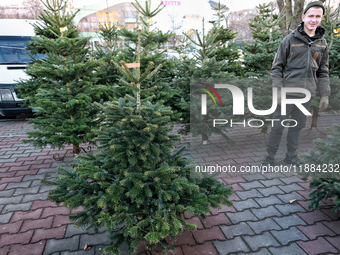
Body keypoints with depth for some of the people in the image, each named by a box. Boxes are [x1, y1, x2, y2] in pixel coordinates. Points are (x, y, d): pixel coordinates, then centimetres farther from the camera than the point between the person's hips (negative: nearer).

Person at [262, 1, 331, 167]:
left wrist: (325, 94, 7)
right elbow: (277, 67, -3)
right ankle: (270, 157, 10)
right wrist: (278, 89, -12)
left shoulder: (322, 44, 10)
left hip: (306, 94, 4)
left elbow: (323, 72, 14)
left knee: (297, 126, 12)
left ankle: (291, 156, 25)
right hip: (288, 92, -4)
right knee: (278, 126, -2)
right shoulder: (290, 40, -3)